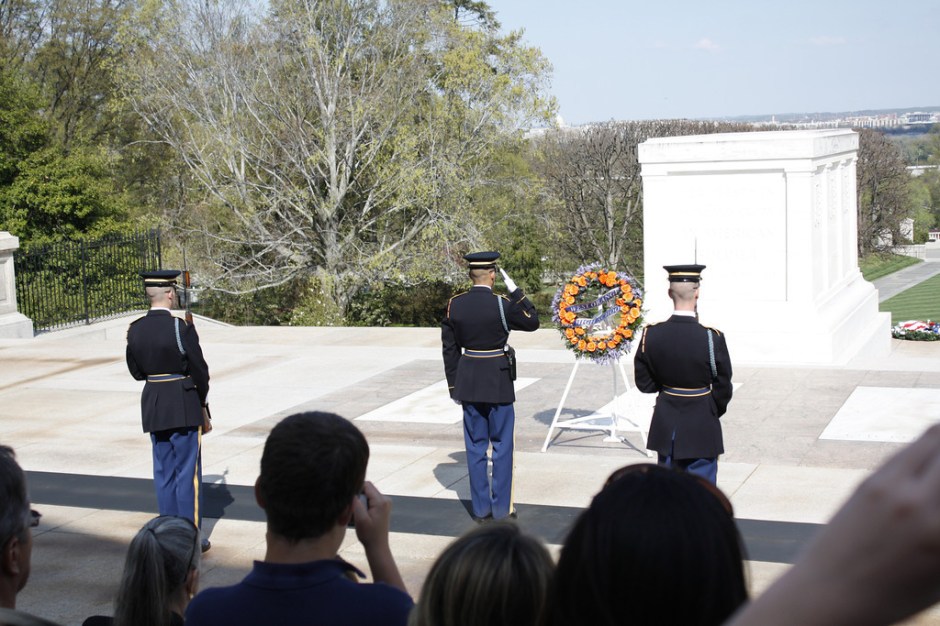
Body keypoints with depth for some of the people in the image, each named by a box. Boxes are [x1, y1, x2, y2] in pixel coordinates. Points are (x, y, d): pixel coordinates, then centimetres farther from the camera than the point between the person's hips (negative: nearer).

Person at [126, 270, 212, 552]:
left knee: (164, 473, 14)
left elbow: (136, 371, 10)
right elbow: (200, 372, -10)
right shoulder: (181, 328, -16)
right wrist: (204, 410, 3)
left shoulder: (135, 329, 0)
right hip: (183, 406, -5)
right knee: (187, 473, 3)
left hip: (152, 406, 6)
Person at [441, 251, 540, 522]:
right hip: (498, 381, -4)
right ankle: (502, 507, 10)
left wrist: (454, 385, 12)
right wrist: (515, 291, 4)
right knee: (502, 446, 7)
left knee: (476, 446, 11)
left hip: (468, 381, 4)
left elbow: (449, 348, 4)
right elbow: (532, 322, 2)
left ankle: (480, 508, 16)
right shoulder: (502, 304, -14)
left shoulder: (454, 304, -2)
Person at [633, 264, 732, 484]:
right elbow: (723, 389, -9)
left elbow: (643, 383, 0)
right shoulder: (711, 337, -19)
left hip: (665, 426, 4)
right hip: (701, 428, -4)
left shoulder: (651, 334, -9)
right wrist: (714, 412, 9)